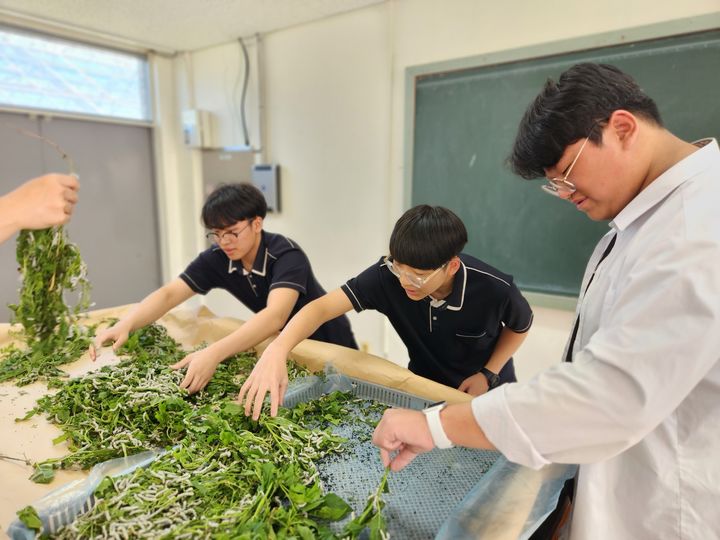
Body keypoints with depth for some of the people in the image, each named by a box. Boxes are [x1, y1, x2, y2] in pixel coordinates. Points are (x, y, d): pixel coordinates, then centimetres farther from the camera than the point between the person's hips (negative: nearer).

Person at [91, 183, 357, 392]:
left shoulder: (286, 255, -33)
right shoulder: (217, 258, -15)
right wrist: (124, 325, -37)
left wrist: (214, 353, -59)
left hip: (328, 344, -4)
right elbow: (168, 294, -19)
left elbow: (275, 315, -48)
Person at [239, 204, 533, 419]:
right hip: (425, 386, 1)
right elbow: (322, 307, -35)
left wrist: (488, 374, -16)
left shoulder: (495, 290, -32)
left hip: (484, 392, -1)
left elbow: (521, 325, -8)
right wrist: (277, 351, -51)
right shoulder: (387, 274, -30)